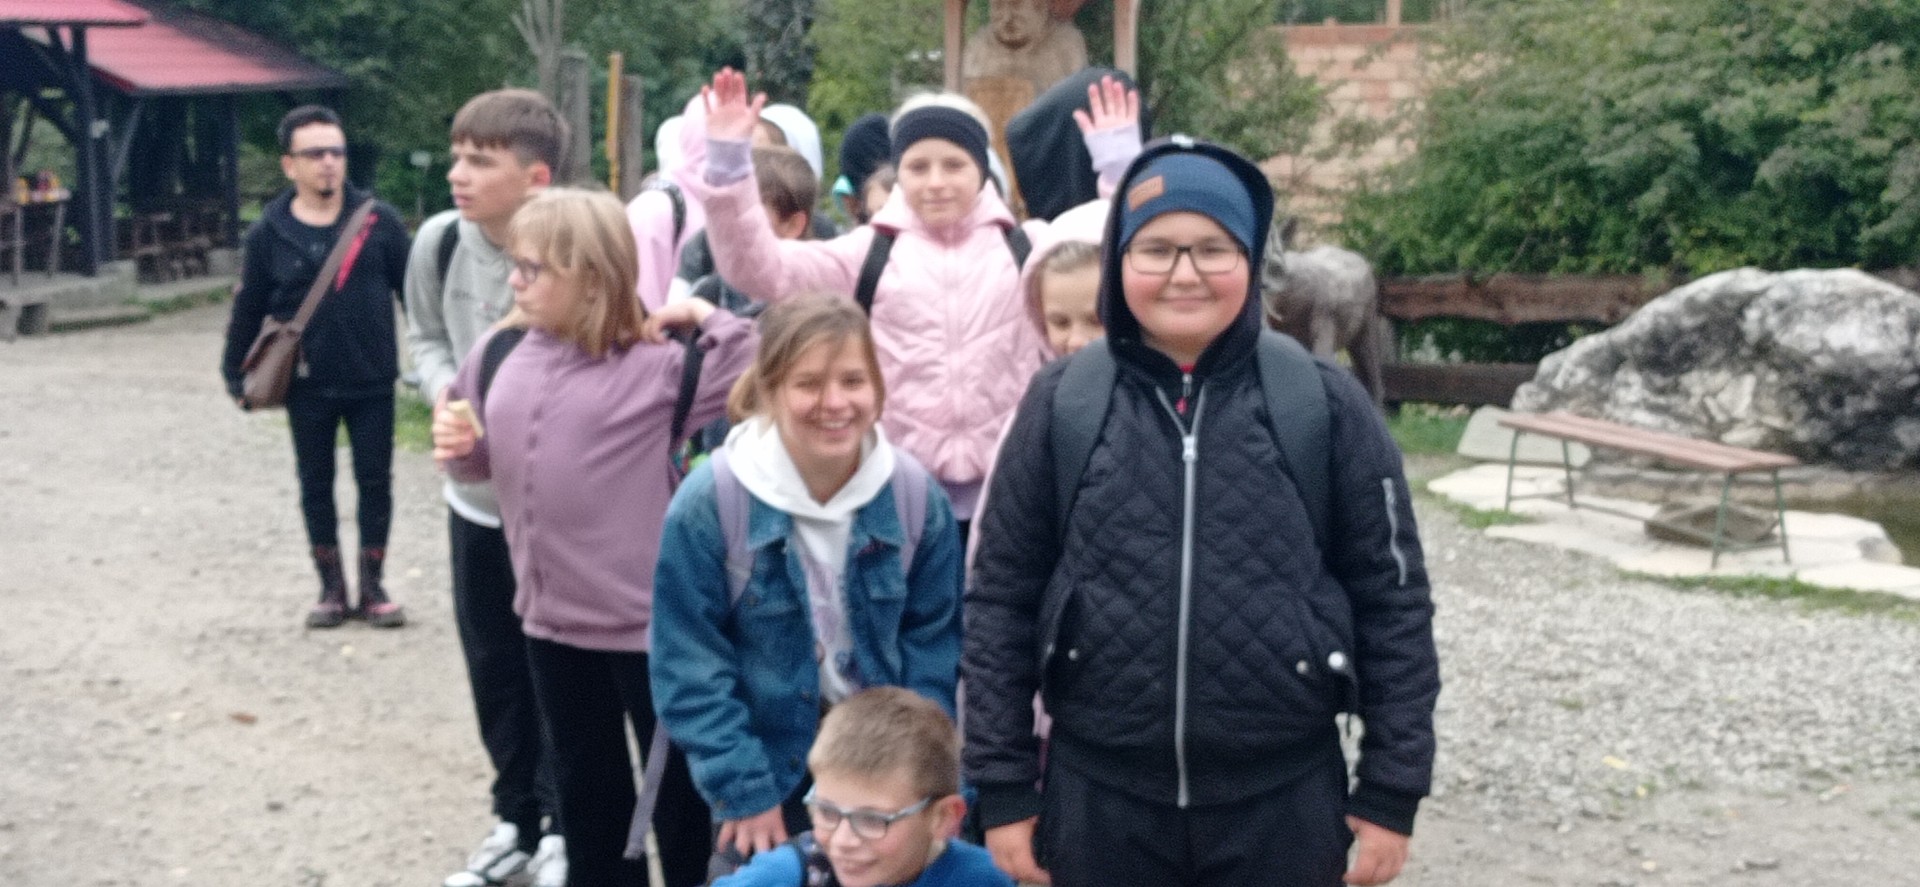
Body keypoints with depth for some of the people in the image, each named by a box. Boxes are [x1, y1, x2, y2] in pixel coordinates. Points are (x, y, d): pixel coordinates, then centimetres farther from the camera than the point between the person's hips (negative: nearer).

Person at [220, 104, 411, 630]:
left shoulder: (378, 221, -5)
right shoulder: (268, 233, -4)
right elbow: (249, 309, 5)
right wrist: (234, 374, 8)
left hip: (372, 381, -1)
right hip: (307, 387, 1)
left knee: (375, 483, 6)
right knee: (315, 485, 10)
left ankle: (373, 587, 20)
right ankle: (331, 588, 24)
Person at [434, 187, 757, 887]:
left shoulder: (655, 366, -15)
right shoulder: (498, 356, 2)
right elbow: (484, 463, 16)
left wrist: (703, 318, -18)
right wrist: (457, 446, -5)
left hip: (649, 617, -6)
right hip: (551, 614, 6)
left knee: (678, 786, 10)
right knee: (586, 788, 22)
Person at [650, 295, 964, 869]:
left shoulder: (914, 492, -9)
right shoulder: (710, 501, -18)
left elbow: (933, 642, -2)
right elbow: (689, 667, -14)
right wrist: (743, 792, -14)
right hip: (769, 773, -2)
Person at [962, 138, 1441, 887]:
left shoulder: (1325, 403, -5)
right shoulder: (1061, 405, -3)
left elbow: (1392, 599, -1)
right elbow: (1001, 600, 1)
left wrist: (1392, 791, -1)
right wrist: (1003, 789, 0)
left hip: (1283, 803, 0)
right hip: (1099, 800, 1)